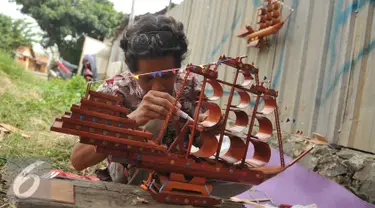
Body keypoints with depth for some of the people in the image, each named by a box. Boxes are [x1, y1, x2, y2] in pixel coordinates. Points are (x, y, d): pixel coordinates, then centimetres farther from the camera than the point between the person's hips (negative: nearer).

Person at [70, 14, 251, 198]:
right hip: (129, 175, -3)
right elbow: (77, 159, -35)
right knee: (154, 123, -32)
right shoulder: (114, 89, -24)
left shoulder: (189, 85, -15)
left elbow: (201, 140, -10)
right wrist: (132, 120, -51)